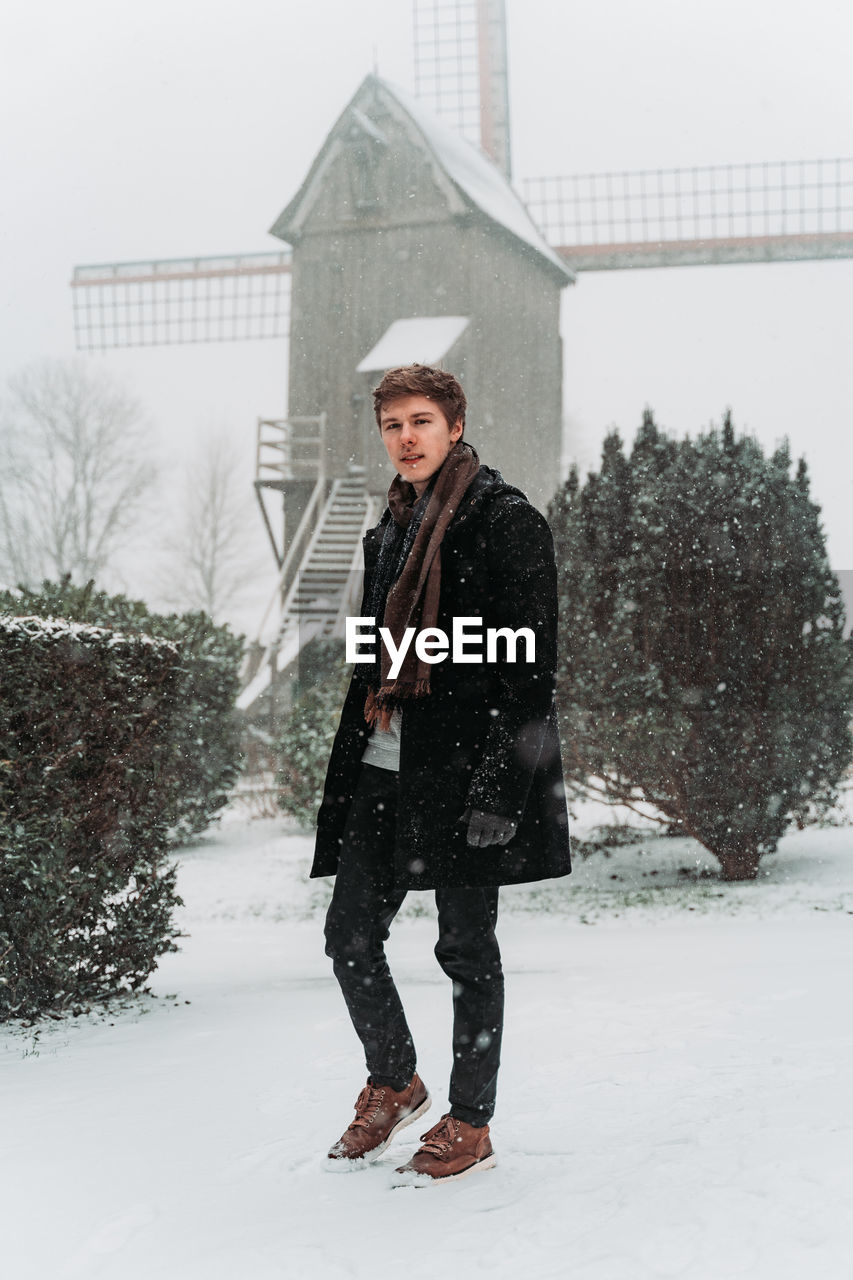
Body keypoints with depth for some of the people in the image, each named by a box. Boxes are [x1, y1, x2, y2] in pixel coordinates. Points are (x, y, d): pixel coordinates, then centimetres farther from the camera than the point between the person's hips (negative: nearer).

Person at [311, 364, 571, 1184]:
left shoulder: (506, 520, -6)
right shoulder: (389, 532, 18)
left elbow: (530, 663, -12)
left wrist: (499, 783, -18)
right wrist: (351, 767, 18)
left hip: (462, 765, -7)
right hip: (385, 764, 7)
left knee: (466, 946, 2)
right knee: (349, 936, 7)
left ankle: (470, 1124, 16)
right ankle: (393, 1084, 30)